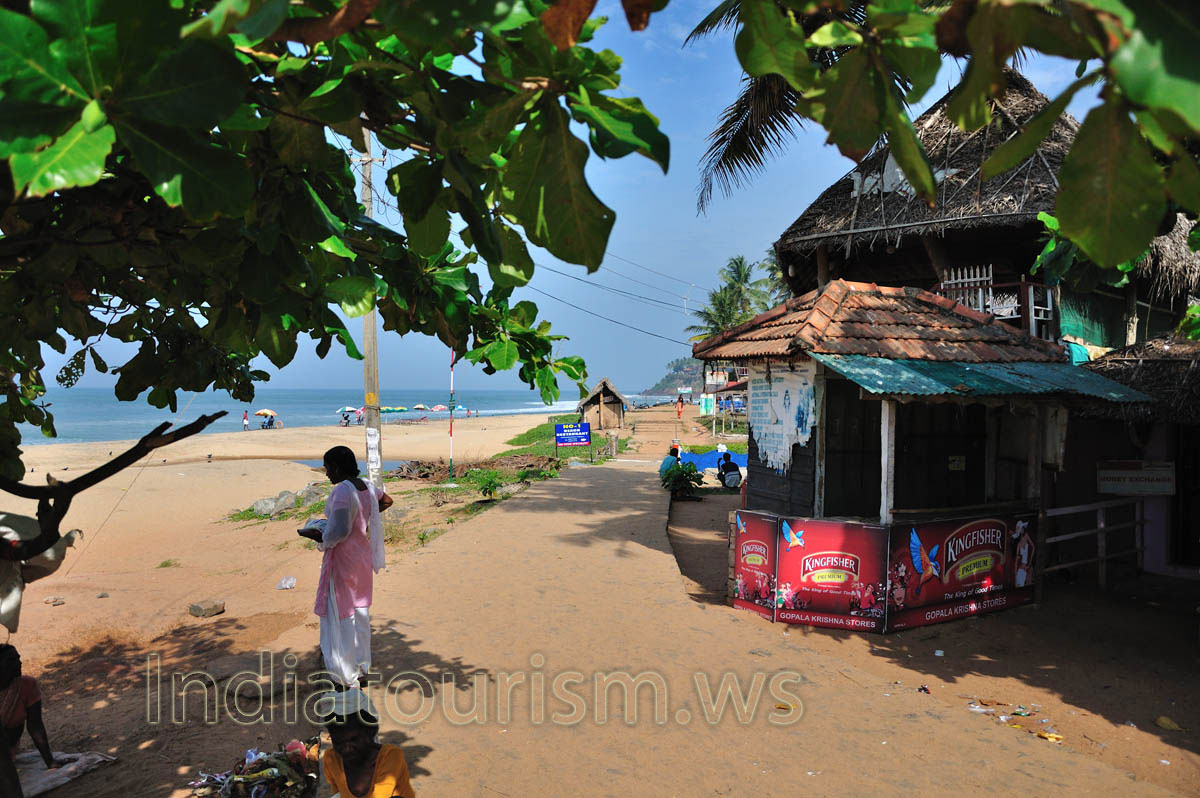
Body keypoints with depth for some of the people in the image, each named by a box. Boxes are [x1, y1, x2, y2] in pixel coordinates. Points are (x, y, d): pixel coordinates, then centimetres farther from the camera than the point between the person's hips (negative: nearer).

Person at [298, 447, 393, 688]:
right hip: (363, 557, 8)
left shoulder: (342, 491, -23)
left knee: (339, 615, 6)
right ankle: (361, 667, 30)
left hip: (342, 560, -8)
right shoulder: (367, 487, 2)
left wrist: (316, 535, -13)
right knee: (359, 612, 19)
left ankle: (345, 675, 16)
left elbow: (339, 532, -30)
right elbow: (387, 501, 23)